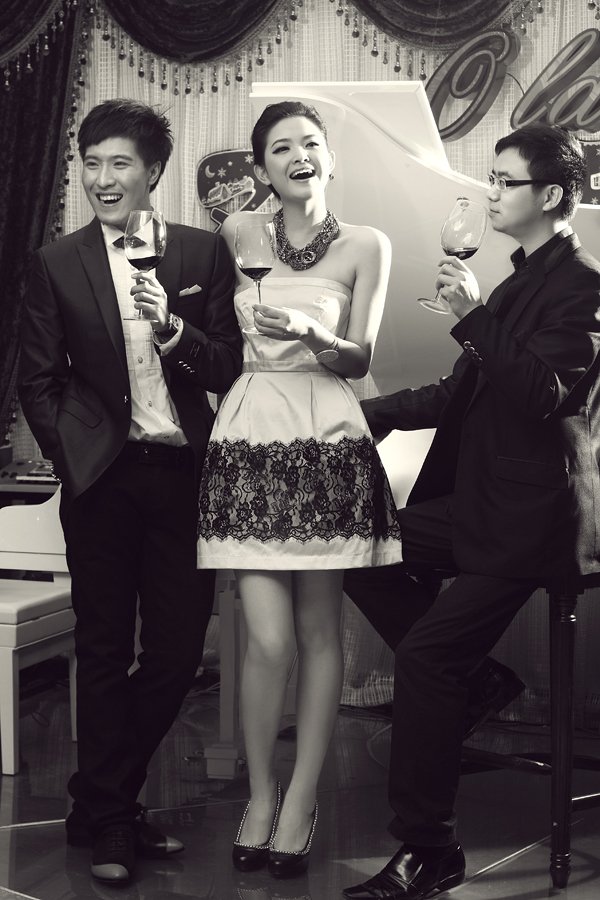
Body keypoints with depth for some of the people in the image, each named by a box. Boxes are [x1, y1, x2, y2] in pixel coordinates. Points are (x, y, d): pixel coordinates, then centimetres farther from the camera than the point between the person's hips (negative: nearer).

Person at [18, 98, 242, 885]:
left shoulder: (205, 253, 4)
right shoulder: (58, 263, 4)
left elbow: (231, 368, 1)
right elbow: (38, 381, 7)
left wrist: (174, 331, -16)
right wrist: (71, 455, -1)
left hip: (184, 473, 1)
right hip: (102, 477, -1)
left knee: (178, 650, 6)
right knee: (104, 652, 7)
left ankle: (104, 797, 28)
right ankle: (108, 823, 20)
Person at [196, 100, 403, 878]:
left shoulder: (365, 246, 4)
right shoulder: (237, 232, 9)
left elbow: (360, 359, -2)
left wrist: (310, 333, -18)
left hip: (328, 442, 0)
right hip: (251, 435, 0)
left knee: (319, 631, 4)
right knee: (269, 640, -6)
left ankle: (302, 798, 16)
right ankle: (260, 794, 12)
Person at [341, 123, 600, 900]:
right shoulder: (522, 280, 14)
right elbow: (468, 393, 17)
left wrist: (475, 315, -27)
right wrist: (374, 412, 9)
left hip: (531, 515, -9)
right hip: (483, 499, 9)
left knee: (425, 656, -14)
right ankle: (471, 685, 16)